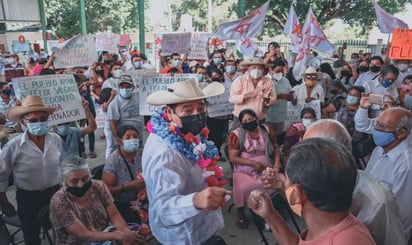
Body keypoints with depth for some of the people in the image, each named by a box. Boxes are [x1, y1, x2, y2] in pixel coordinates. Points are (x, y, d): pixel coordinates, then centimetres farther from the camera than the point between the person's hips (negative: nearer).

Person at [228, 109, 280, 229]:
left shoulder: (267, 130, 6)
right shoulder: (236, 134, -6)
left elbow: (276, 147, 14)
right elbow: (233, 158, -10)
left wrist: (277, 162, -6)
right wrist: (253, 163, -17)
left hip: (267, 169, 4)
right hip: (244, 171, -3)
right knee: (243, 187, -31)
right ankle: (240, 213, -4)